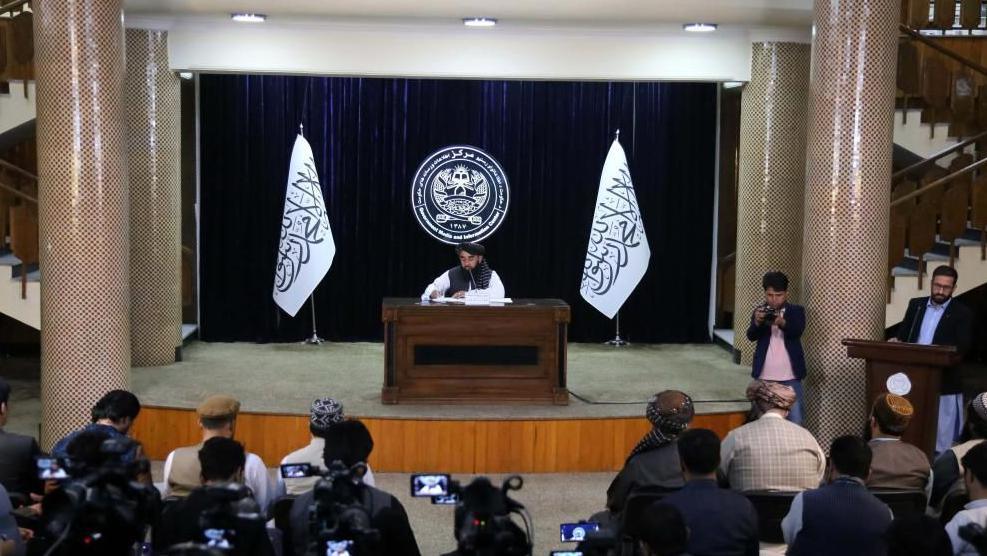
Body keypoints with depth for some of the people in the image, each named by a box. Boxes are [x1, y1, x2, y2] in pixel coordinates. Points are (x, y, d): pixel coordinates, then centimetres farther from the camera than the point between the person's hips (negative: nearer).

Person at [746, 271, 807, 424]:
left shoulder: (796, 311, 3)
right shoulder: (760, 311, 6)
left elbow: (797, 332, -16)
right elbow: (751, 336, -7)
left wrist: (782, 323, -37)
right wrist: (757, 322, -29)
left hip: (790, 377, -1)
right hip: (764, 377, 1)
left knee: (795, 422, -2)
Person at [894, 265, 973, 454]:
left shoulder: (962, 313, -2)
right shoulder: (916, 305, 11)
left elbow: (962, 347, -12)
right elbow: (903, 333, 12)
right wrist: (897, 340, -10)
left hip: (944, 383, -4)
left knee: (941, 435, 1)